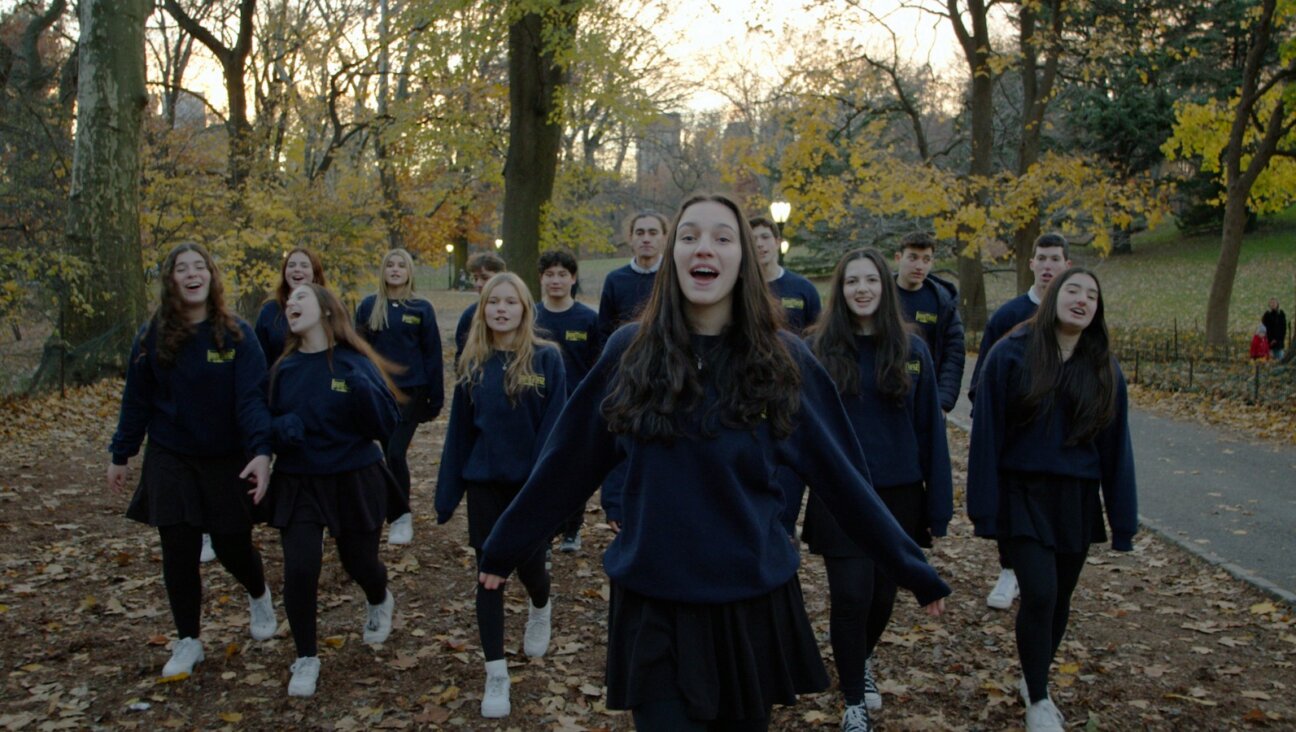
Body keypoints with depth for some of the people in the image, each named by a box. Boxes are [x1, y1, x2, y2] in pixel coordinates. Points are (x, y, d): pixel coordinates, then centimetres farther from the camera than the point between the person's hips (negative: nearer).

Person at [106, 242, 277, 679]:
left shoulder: (237, 335, -10)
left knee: (232, 546, 7)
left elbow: (252, 397, -17)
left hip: (227, 461, -1)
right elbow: (137, 399, 4)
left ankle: (259, 595, 41)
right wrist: (121, 455, 8)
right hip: (170, 461, 1)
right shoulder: (153, 336, -4)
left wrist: (261, 451, -29)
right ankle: (187, 642, 19)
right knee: (178, 551, 2)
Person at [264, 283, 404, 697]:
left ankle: (380, 603, 51)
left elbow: (388, 426, -11)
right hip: (298, 485, 2)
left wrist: (364, 393, -29)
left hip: (355, 482, -2)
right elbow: (269, 420, 6)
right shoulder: (284, 368, -1)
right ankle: (306, 658, 13)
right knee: (299, 569, -10)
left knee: (359, 562, 13)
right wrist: (282, 427, -17)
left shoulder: (355, 363, -10)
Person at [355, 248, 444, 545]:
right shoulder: (368, 306, 4)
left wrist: (436, 397, -3)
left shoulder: (421, 308, -1)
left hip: (411, 391, -2)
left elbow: (432, 355, 0)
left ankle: (403, 516, 3)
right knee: (389, 453, 7)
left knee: (396, 452, -10)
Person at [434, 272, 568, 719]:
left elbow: (552, 428, -11)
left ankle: (541, 610, 44)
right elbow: (459, 430, 5)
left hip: (530, 482, -2)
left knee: (528, 564, 6)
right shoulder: (472, 363, 3)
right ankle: (496, 674, 13)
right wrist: (448, 492, 4)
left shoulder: (546, 359, -8)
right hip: (484, 482, 3)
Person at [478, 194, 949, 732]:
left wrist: (913, 570, 1)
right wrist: (504, 547, 8)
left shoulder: (783, 359, -5)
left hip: (754, 601, 1)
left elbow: (839, 475, -1)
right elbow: (567, 464, 2)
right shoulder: (630, 351, -5)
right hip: (653, 606, -1)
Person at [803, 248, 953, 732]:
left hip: (898, 494, 2)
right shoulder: (818, 348, -4)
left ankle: (860, 658, 45)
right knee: (851, 596, -3)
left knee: (883, 594, 14)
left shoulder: (911, 350, 1)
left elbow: (930, 430, 3)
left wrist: (938, 506, 1)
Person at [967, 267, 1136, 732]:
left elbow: (1115, 447, 6)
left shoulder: (1104, 370, 4)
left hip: (1076, 500, 4)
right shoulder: (1012, 355, -8)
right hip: (1024, 495, -4)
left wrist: (1123, 520, 5)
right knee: (1039, 593, -12)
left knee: (1060, 597, 12)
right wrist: (984, 506, -11)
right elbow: (986, 433, -9)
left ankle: (1035, 678, 36)